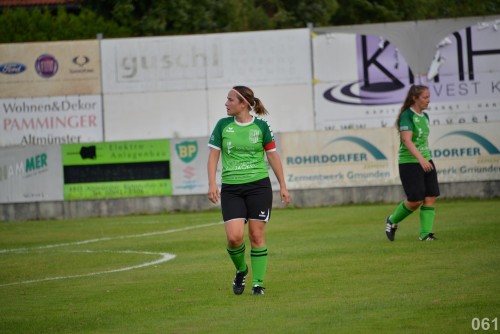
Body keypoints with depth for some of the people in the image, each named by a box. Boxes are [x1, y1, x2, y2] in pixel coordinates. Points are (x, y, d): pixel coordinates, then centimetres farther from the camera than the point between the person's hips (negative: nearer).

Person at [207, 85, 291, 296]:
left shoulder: (261, 126, 0)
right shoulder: (223, 125, 3)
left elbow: (273, 156, 7)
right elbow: (213, 155, 4)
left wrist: (282, 186, 7)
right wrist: (212, 184, -8)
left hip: (259, 186, -1)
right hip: (231, 189, 1)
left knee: (257, 236, -1)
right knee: (234, 236, -12)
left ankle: (258, 283, 8)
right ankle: (240, 270, 16)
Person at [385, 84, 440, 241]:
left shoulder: (425, 117, 11)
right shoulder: (407, 115, -14)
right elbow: (406, 140, -25)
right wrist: (420, 159, -36)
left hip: (426, 162, 8)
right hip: (409, 163, -8)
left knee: (431, 198, -3)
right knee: (415, 200, -7)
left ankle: (425, 233, 0)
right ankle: (392, 221, 17)